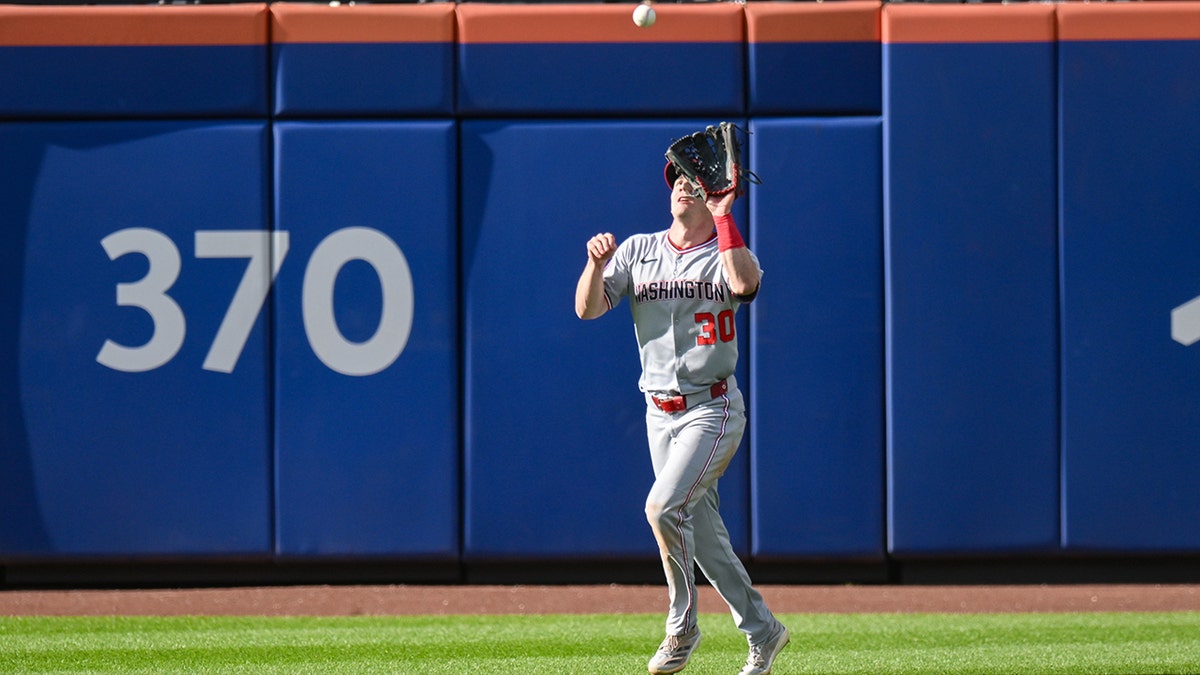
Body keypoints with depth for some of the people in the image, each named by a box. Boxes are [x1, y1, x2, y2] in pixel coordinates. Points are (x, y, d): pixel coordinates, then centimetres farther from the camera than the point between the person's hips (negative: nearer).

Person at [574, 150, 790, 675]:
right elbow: (587, 309, 0)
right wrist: (596, 262, -18)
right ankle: (762, 631, 20)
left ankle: (682, 627, -6)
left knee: (664, 505, -21)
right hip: (660, 413, 5)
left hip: (713, 409, -5)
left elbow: (745, 283, -28)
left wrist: (722, 217, -24)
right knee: (700, 528, 8)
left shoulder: (724, 253, -4)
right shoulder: (638, 251, 8)